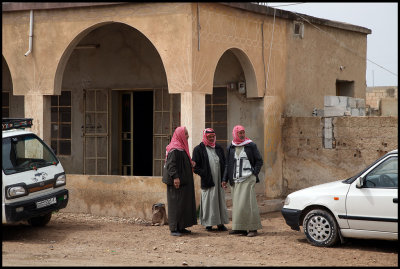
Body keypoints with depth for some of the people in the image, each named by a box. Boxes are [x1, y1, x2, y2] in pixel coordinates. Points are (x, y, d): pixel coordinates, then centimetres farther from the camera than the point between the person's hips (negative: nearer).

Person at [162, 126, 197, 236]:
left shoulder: (182, 147, 16)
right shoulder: (174, 149, -15)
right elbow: (171, 164, -22)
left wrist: (191, 164, 10)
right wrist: (175, 177, -28)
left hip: (184, 181, 10)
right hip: (177, 182, -10)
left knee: (184, 204, 12)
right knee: (176, 204, -8)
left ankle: (180, 227, 18)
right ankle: (174, 228, -5)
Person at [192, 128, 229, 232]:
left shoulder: (219, 148, 15)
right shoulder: (199, 149, 1)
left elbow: (224, 163, 18)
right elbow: (195, 166, -3)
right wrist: (203, 175, -13)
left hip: (219, 180, 5)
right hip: (207, 180, -4)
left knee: (220, 200, 6)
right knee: (208, 201, -3)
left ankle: (220, 223, 12)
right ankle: (208, 224, 3)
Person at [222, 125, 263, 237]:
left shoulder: (251, 146, 3)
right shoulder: (230, 148, 11)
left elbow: (259, 161, 6)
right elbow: (227, 165, 16)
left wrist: (254, 173, -4)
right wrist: (225, 179, 10)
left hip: (248, 178, -4)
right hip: (235, 180, 4)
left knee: (247, 202, -9)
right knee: (237, 203, 3)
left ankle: (252, 228, -7)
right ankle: (239, 228, 8)